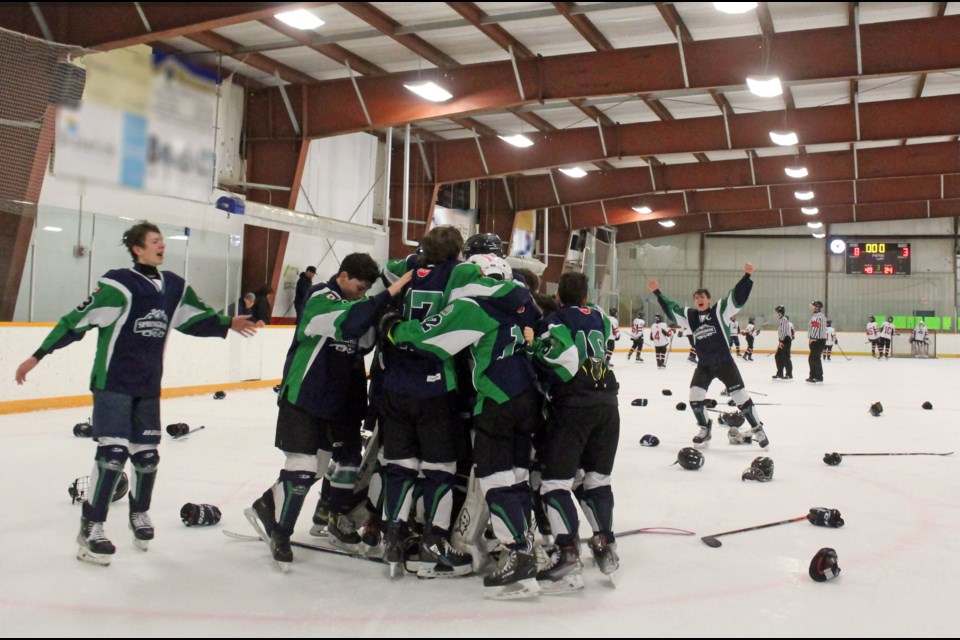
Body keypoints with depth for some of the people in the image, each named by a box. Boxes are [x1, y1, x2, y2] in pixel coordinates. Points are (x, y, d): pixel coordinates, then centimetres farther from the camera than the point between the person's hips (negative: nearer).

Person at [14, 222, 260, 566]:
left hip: (148, 387, 6)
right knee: (113, 453, -11)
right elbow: (78, 320, -16)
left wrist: (228, 323, 10)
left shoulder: (175, 286, 4)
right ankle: (90, 528, 1)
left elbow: (196, 318, 19)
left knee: (147, 455, 11)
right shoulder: (119, 284, -15)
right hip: (112, 383, -6)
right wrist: (37, 356, -16)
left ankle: (139, 514, 34)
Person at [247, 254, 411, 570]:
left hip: (340, 400, 9)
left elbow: (365, 340, 3)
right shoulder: (321, 298, -17)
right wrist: (390, 293, -36)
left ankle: (339, 523, 31)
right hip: (303, 397, -8)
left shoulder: (353, 305, 9)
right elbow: (348, 323, -36)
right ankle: (278, 531, 8)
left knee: (349, 461, 13)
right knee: (303, 468, -10)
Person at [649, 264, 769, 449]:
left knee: (740, 395, -3)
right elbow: (670, 308, 13)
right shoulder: (689, 315, 3)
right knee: (695, 395, -2)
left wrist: (746, 276, -25)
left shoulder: (720, 310, -7)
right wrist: (658, 292, 13)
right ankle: (705, 429, 17)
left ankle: (757, 429, 9)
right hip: (703, 365, 4)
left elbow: (738, 297, -15)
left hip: (724, 362, -4)